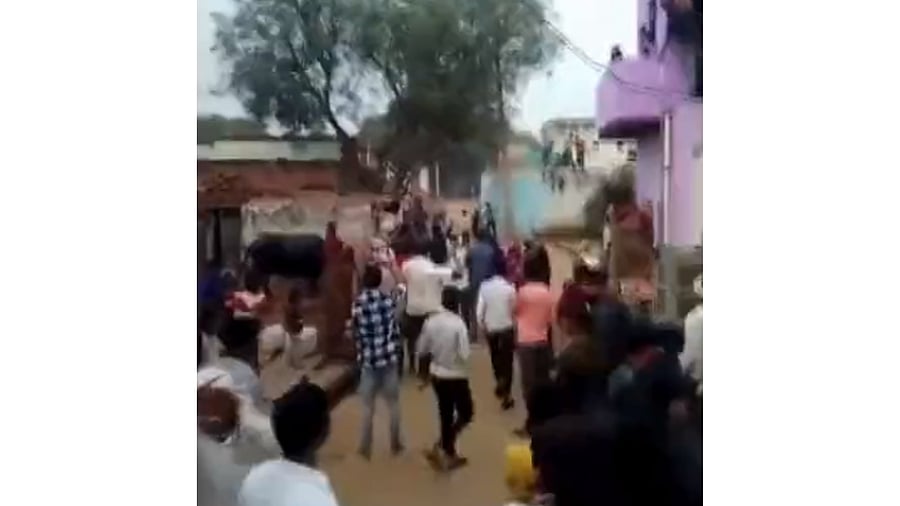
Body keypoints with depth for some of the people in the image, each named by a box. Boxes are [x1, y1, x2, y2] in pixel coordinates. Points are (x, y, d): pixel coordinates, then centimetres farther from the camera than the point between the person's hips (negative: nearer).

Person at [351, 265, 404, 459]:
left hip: (369, 359, -1)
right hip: (389, 357, 1)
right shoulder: (388, 299, -7)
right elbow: (395, 330, -1)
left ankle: (366, 447, 17)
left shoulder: (358, 302, -11)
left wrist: (360, 356, 7)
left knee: (368, 406, 10)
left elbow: (357, 334, -5)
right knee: (393, 402, 14)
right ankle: (395, 443, 23)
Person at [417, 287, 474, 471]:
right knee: (466, 413, 13)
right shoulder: (458, 323, -20)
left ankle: (450, 454, 24)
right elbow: (464, 354, -22)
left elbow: (421, 350, 2)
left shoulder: (430, 321, -5)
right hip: (456, 377, -5)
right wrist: (455, 354, -2)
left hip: (437, 375, 5)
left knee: (446, 415, 16)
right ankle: (441, 447, 3)